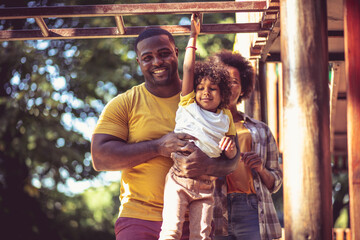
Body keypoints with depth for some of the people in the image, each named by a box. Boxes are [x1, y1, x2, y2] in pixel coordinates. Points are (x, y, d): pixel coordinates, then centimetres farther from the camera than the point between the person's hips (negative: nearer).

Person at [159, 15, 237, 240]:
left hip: (206, 185, 2)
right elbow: (188, 69, 7)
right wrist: (193, 37, 9)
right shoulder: (188, 105, 10)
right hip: (179, 178, -2)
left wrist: (230, 148, -4)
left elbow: (232, 156, 19)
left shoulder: (226, 117, 17)